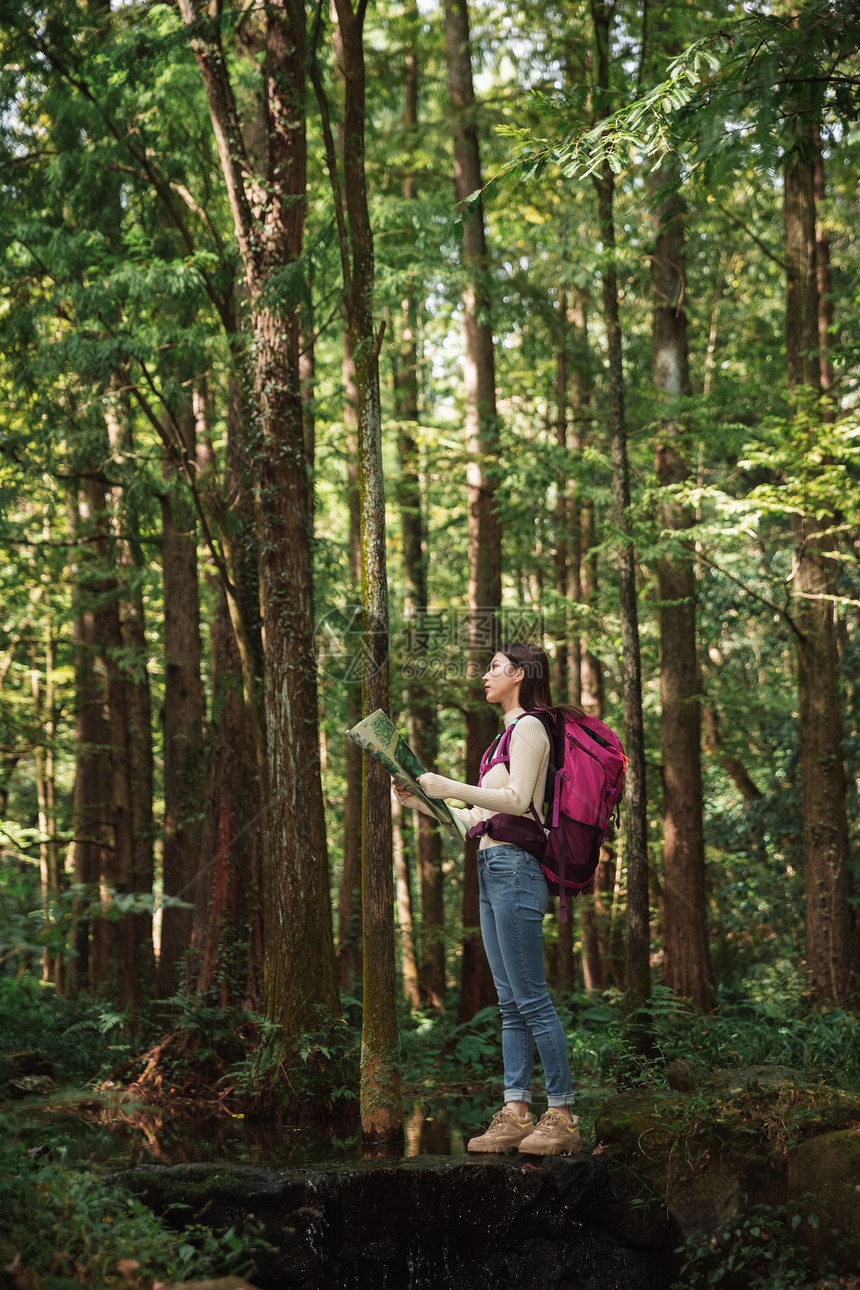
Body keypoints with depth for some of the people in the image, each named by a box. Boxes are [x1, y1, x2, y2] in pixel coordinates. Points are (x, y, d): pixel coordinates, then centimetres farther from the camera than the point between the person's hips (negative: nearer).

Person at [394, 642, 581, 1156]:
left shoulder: (528, 726, -4)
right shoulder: (512, 730, 24)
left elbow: (517, 800, -17)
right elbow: (478, 816, 23)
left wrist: (451, 787, -18)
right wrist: (424, 802, 17)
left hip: (515, 865, -10)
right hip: (493, 867, 10)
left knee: (531, 998, -10)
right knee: (511, 1003, 6)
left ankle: (563, 1116, -9)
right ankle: (516, 1114, 6)